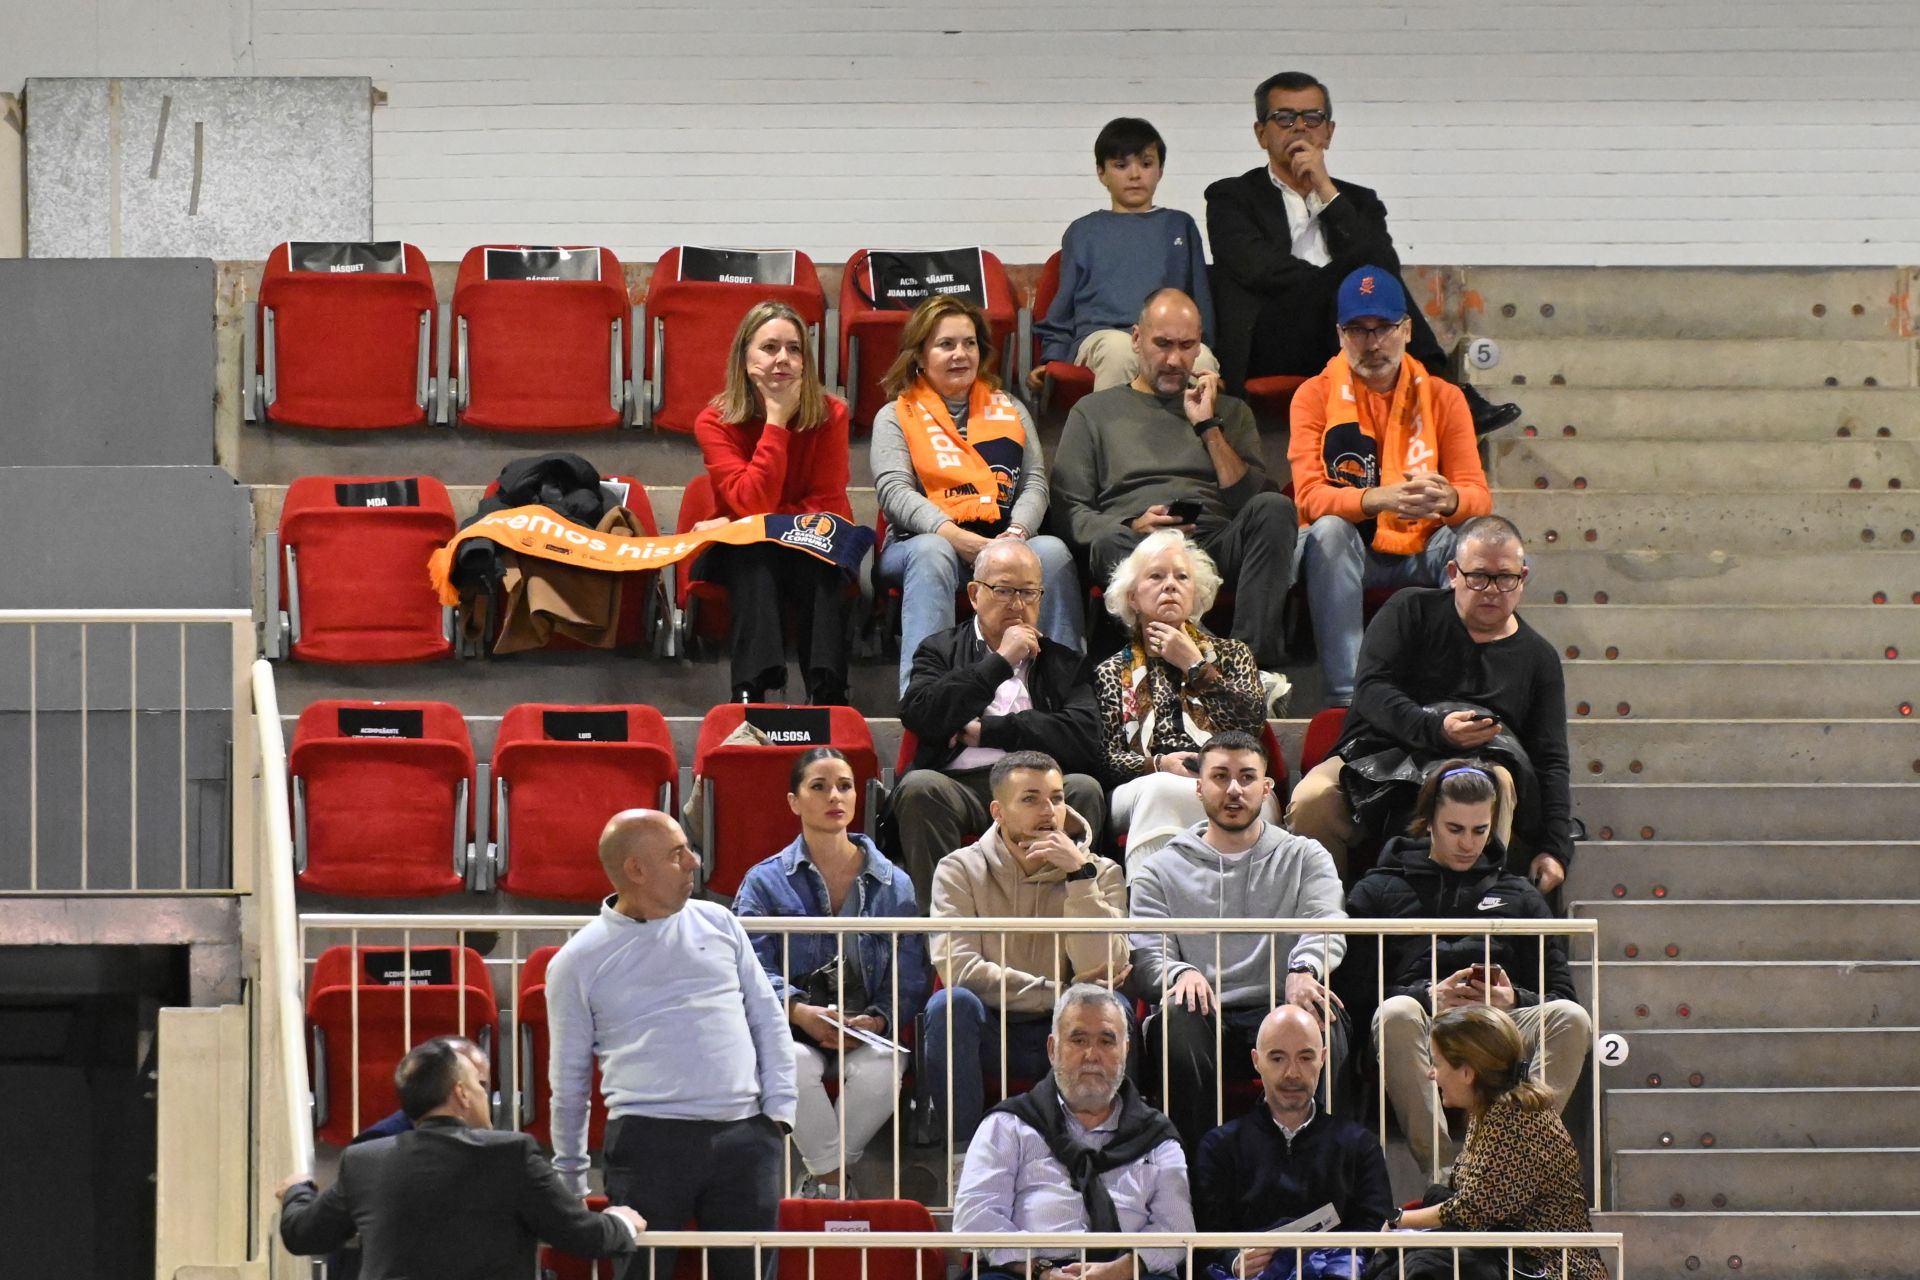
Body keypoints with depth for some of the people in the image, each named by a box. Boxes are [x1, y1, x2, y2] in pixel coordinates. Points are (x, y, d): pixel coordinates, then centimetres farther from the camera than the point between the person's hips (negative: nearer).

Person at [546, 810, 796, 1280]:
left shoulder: (718, 924, 12)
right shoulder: (578, 963, 5)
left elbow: (768, 1018, 17)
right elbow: (568, 1076, 12)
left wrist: (779, 1106, 5)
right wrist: (570, 1176, 13)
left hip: (744, 1135, 3)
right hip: (650, 1137, -3)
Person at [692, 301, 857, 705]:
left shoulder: (830, 414, -8)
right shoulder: (715, 422, -11)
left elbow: (829, 507, -13)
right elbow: (753, 503, -23)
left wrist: (737, 526, -20)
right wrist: (777, 421, -24)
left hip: (811, 553, 1)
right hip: (740, 557, -1)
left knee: (821, 561, -34)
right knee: (753, 555, -36)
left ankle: (827, 691, -47)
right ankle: (750, 689, -52)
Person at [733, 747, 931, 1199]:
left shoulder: (893, 885, 13)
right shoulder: (765, 882, 9)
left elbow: (911, 977, 5)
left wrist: (876, 1020, -16)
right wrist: (800, 1012, -23)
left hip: (867, 1036, 1)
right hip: (791, 1031, -1)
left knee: (880, 1070, -35)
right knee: (795, 1065, -38)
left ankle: (824, 1178, -14)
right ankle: (834, 1176, -19)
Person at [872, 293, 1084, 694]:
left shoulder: (1009, 410, 25)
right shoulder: (896, 417, 13)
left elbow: (1035, 482, 14)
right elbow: (894, 491, -3)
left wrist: (1018, 532, -10)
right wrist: (954, 536, -20)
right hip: (928, 539, -3)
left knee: (1051, 551, -30)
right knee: (932, 554, -39)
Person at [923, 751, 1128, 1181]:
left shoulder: (1100, 873, 3)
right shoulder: (961, 870, -1)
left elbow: (1103, 969, -13)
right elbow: (957, 966, -17)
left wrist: (1079, 876, -19)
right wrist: (1059, 993, -19)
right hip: (990, 1033, -1)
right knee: (950, 1004, -33)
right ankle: (965, 1158, -23)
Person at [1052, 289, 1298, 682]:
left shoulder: (1230, 411, 28)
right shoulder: (1093, 412, 23)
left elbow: (1248, 499, 13)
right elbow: (1069, 509, 10)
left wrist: (1208, 426, 6)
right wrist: (1131, 527, -9)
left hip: (1218, 544, 2)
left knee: (1273, 508, -30)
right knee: (1109, 544, -38)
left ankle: (1257, 662, -41)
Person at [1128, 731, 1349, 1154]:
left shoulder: (1304, 858, 18)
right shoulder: (1160, 871, 17)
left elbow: (1327, 927, -2)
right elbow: (1147, 959, 4)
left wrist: (1304, 970, -27)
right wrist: (1180, 974, -23)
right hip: (1204, 1017, 0)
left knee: (1322, 1018, -34)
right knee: (1178, 1017, -36)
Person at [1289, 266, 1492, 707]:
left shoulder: (1442, 399, 3)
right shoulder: (1315, 396, -3)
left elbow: (1478, 498, -5)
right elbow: (1310, 496, -16)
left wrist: (1447, 500, -32)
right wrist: (1381, 498, -35)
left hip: (1421, 554, 2)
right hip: (1345, 554, -2)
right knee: (1329, 531, -35)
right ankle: (1347, 698, -39)